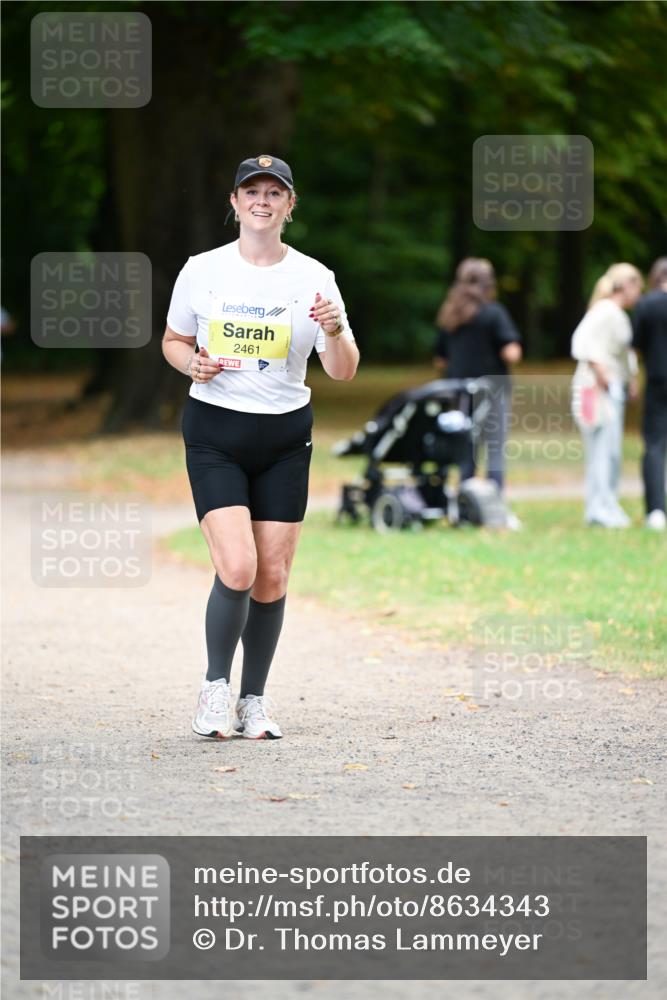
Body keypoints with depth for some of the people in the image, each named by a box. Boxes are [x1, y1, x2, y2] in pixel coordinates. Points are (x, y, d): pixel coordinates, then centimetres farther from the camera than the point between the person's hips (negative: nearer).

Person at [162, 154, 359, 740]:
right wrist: (193, 363, -9)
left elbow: (343, 371, -3)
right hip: (215, 433, -2)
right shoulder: (203, 271, -1)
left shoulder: (314, 278, -1)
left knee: (273, 578, 2)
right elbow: (173, 341, 12)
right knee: (237, 567, -17)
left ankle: (254, 699, 19)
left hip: (285, 437, 2)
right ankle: (216, 686, 3)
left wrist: (334, 331, -23)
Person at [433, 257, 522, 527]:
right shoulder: (493, 313, -9)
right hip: (492, 391, -5)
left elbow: (439, 361, 11)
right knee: (495, 452, -1)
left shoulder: (448, 317, 8)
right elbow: (511, 353, -17)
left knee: (464, 454, 11)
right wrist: (514, 351, 4)